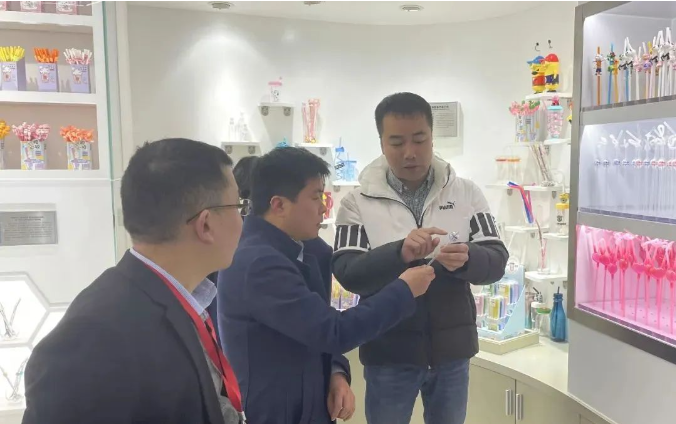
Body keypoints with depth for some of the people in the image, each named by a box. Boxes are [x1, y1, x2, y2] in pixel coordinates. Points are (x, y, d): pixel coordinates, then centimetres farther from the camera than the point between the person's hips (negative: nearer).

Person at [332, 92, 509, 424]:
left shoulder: (466, 192, -1)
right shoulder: (358, 201, -6)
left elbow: (497, 262, -5)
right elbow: (347, 273, -14)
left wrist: (465, 259, -27)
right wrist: (399, 253, -31)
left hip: (452, 349, 2)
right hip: (388, 353, -2)